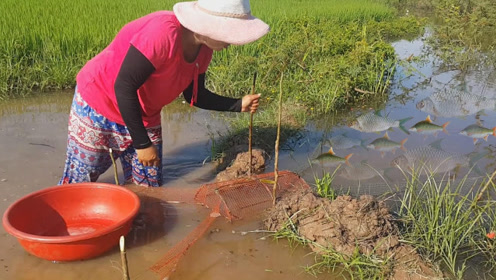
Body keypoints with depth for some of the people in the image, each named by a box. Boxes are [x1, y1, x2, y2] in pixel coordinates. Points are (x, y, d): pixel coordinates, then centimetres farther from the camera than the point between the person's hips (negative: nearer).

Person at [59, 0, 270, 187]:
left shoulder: (203, 49, -9)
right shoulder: (164, 32, -34)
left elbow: (194, 96, 4)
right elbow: (123, 87, -32)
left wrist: (239, 105, -7)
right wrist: (142, 144, -26)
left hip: (143, 118, 7)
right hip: (96, 109, -7)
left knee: (148, 188, 10)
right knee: (76, 184, 5)